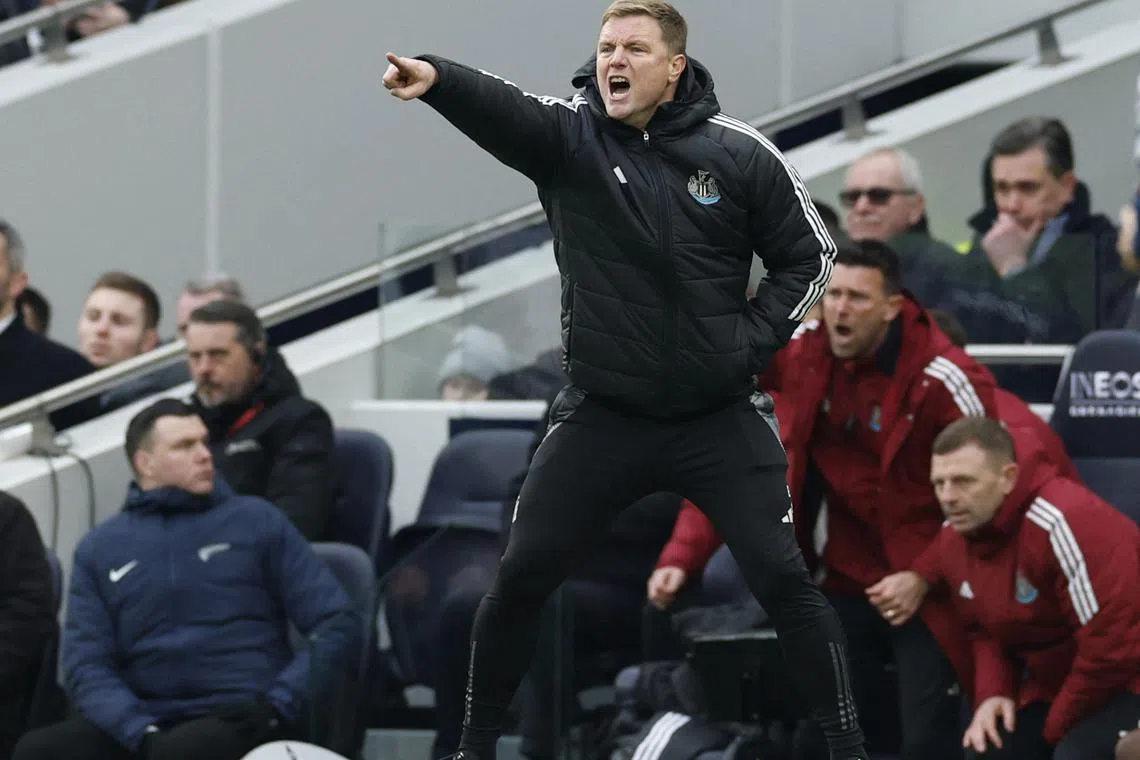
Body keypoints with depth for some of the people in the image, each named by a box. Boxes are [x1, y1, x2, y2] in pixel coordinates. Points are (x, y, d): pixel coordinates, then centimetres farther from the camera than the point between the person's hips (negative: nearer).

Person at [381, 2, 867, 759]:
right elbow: (501, 109, -28)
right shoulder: (569, 135, -6)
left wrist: (752, 341, -8)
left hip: (718, 419, -1)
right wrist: (436, 78, -50)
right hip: (602, 415, 1)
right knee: (521, 579, 0)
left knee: (784, 579, -5)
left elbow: (810, 255, 5)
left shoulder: (740, 154, -6)